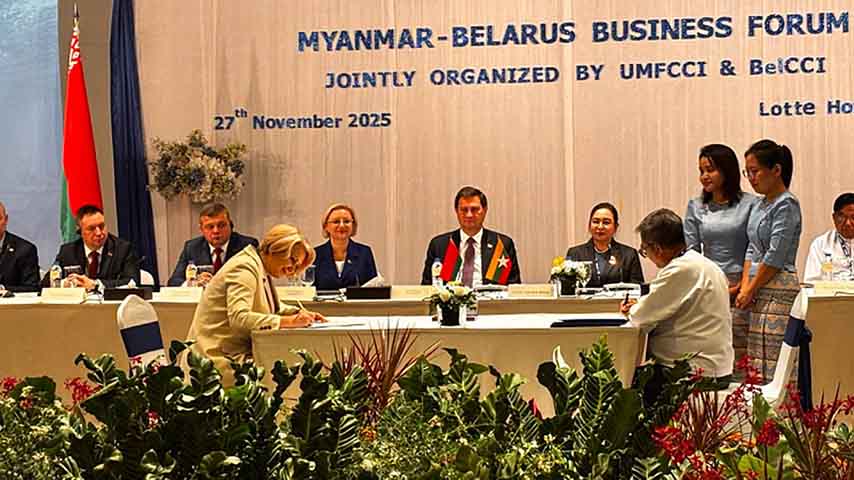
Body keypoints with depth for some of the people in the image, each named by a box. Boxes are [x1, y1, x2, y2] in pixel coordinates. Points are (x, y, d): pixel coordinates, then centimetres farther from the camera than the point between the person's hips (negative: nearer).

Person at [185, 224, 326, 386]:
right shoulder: (245, 268, -16)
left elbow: (274, 308, 28)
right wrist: (289, 321, -30)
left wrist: (301, 313, 7)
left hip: (240, 353, 10)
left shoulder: (262, 271, 15)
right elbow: (239, 318, -29)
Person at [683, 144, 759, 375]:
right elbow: (690, 252, 8)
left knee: (738, 358, -8)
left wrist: (739, 287, -8)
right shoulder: (696, 207, 11)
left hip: (739, 289, -3)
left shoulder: (750, 205, 1)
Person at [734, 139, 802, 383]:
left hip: (779, 291, -9)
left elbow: (775, 256, -13)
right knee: (755, 361, 6)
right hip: (760, 291, 9)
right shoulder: (760, 206, 17)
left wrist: (750, 291, -7)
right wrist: (745, 287, 3)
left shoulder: (786, 205, -9)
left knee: (772, 365, -11)